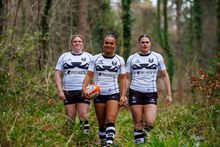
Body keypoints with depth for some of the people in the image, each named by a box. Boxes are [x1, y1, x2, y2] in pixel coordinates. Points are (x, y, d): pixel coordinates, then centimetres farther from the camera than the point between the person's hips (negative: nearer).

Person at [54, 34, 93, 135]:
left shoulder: (89, 57, 12)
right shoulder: (64, 57, 13)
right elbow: (58, 74, 8)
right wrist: (59, 90, -3)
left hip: (83, 91, -1)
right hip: (68, 91, 1)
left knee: (83, 116, -10)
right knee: (70, 118, 1)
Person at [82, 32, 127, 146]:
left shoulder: (119, 60, 4)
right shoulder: (96, 59, 5)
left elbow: (122, 79, 5)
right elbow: (89, 75, 0)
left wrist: (123, 96, -4)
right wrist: (84, 88, -17)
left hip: (113, 94, -2)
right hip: (98, 94, 2)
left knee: (111, 120, -19)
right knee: (101, 123, 9)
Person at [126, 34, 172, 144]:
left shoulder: (157, 57, 6)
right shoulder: (132, 58, 7)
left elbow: (164, 76, 9)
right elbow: (127, 78, 9)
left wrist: (169, 94, 4)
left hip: (151, 93, 0)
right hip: (135, 93, 0)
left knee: (149, 122, -14)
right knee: (138, 123, -1)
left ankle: (144, 134, 14)